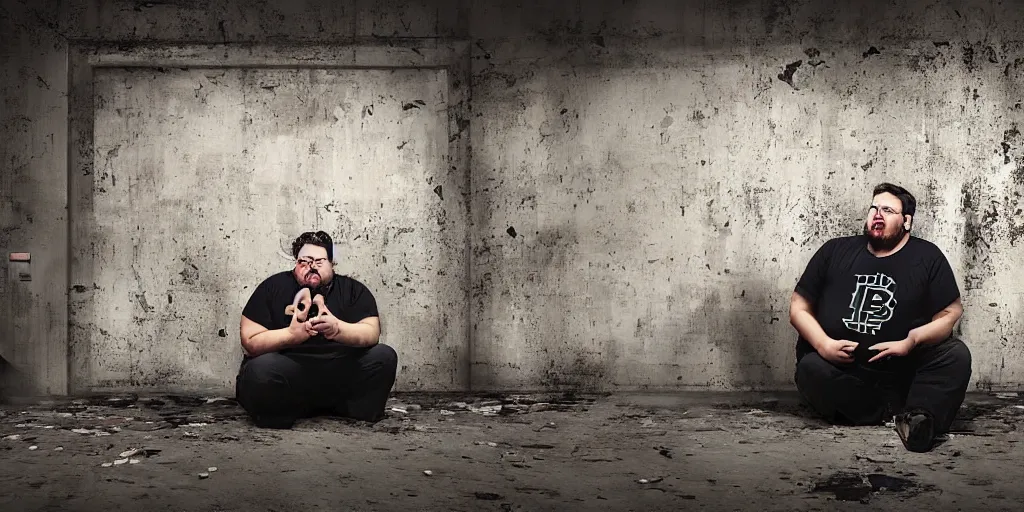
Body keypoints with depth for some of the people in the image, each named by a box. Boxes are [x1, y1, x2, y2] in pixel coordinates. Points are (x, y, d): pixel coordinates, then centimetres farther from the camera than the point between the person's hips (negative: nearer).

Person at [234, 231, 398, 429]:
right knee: (261, 369, -35)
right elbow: (250, 341, -5)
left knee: (384, 357, -19)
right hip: (287, 372, -2)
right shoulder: (273, 287, 2)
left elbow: (372, 333, -7)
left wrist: (338, 329, -28)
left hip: (340, 374, 3)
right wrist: (291, 334, -22)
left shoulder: (354, 290, 7)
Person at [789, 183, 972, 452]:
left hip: (904, 372, -1)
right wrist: (823, 344, -13)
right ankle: (895, 412, -20)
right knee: (811, 369, -30)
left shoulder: (926, 257, 4)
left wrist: (911, 341, -18)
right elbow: (799, 308, 6)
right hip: (842, 373, 1)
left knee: (957, 355, -23)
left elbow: (950, 313, -1)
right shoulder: (835, 251, 7)